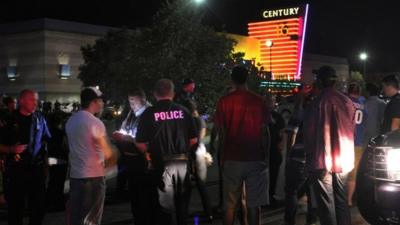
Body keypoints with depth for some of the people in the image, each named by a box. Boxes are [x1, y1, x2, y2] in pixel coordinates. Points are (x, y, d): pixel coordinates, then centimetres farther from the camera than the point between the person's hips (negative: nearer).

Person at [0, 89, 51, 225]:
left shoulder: (40, 119, 5)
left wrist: (45, 165, 8)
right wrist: (11, 149, -18)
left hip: (36, 169, 2)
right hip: (15, 170, -2)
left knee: (39, 206, 9)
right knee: (15, 206, 6)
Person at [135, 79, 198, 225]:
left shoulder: (149, 113, -6)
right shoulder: (183, 111, 1)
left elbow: (140, 143, -8)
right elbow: (194, 139, 3)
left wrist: (149, 153, 12)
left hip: (162, 164, -2)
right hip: (183, 162, 2)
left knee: (167, 205, 6)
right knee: (182, 202, 16)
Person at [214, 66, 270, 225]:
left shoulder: (224, 101, -3)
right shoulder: (259, 101, -2)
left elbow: (221, 131, 1)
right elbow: (264, 131, 3)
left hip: (232, 158, 0)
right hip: (256, 158, 0)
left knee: (230, 204, 8)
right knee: (254, 204, 6)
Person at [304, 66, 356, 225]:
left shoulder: (316, 104, -16)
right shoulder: (347, 102, -3)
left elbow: (309, 133, -8)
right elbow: (352, 129, 7)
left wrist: (309, 155, 7)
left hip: (322, 159, -4)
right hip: (343, 159, 4)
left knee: (326, 203, 4)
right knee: (342, 200, 16)